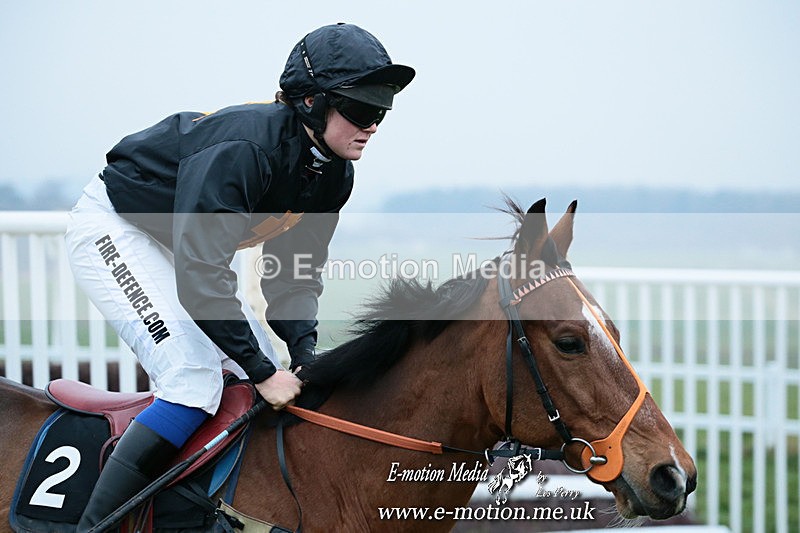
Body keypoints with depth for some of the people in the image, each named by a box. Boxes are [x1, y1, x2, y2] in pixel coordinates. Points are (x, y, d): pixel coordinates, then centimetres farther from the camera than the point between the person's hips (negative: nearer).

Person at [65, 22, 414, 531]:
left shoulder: (333, 175, -8)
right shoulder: (244, 149, -35)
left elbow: (294, 273, 0)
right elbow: (200, 276, -36)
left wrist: (305, 353, -17)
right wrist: (263, 372, -32)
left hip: (182, 243, 9)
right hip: (116, 228, -9)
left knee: (266, 372, 4)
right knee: (196, 379, -23)